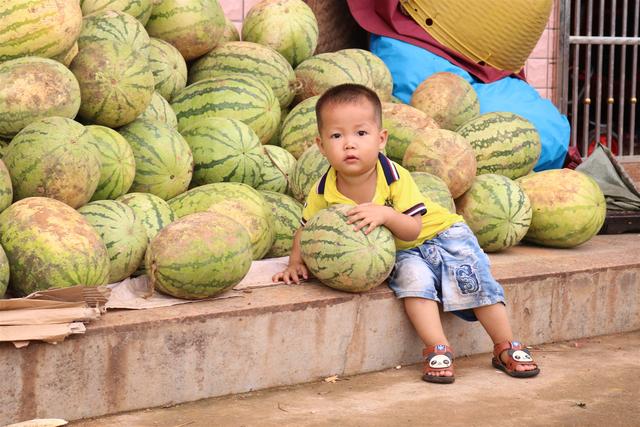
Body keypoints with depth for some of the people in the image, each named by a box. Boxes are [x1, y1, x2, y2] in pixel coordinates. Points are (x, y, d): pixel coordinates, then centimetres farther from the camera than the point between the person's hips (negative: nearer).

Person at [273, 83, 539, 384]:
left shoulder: (394, 177, -26)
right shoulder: (324, 191, -18)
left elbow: (413, 229, -28)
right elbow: (306, 229, 0)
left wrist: (385, 215, -46)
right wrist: (296, 263, -16)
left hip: (439, 232, -1)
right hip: (398, 253, 1)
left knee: (474, 278, -18)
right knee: (413, 277, -31)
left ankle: (506, 348, -4)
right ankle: (438, 350, -27)